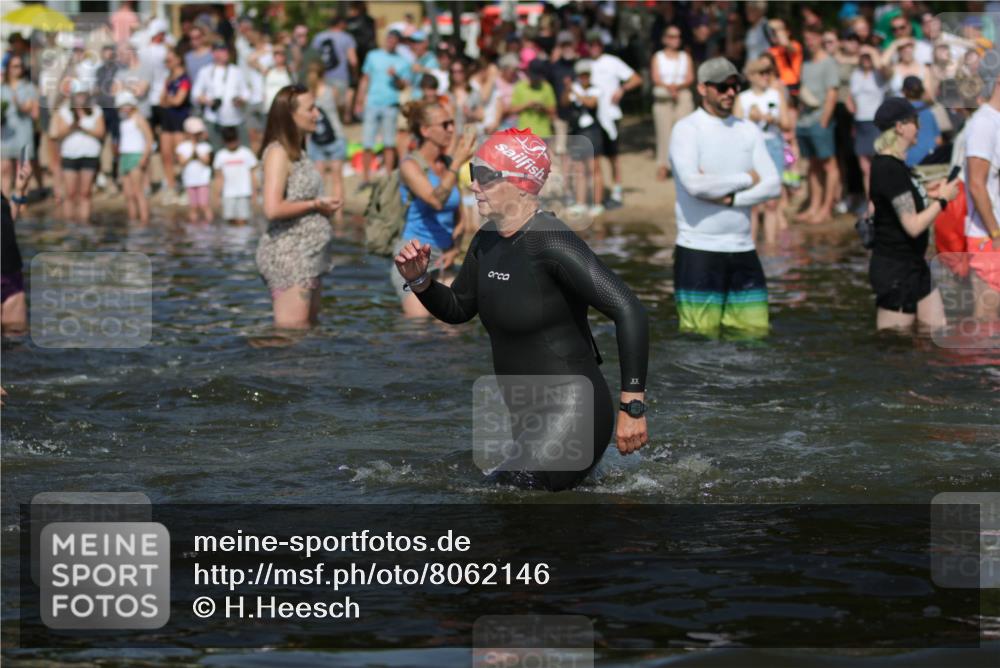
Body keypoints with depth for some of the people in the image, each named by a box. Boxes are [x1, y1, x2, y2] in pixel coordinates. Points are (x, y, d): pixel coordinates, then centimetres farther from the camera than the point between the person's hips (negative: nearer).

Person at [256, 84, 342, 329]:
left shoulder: (298, 152, 15)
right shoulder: (278, 153, -13)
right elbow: (273, 208, -23)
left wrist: (324, 207, 5)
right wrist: (316, 205, -14)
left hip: (307, 253, 10)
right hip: (287, 254, -10)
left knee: (310, 326, 10)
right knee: (292, 330, -10)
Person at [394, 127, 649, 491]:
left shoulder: (551, 242, -22)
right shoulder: (487, 242, 5)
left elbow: (629, 311, -27)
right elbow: (458, 309, 21)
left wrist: (632, 406, -28)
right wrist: (419, 281, 0)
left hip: (571, 414, -10)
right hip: (530, 420, 10)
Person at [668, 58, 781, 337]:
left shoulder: (749, 131, 11)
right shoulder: (687, 130, -5)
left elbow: (773, 185, 2)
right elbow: (694, 184, -20)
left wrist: (730, 198, -13)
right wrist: (746, 180, -7)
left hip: (742, 250, 5)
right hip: (698, 251, -5)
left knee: (755, 331, 3)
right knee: (701, 337, -7)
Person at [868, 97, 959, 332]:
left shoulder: (892, 164, 9)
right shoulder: (890, 169, -21)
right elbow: (913, 226, -23)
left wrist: (926, 195, 8)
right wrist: (942, 200, -10)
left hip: (913, 265, 10)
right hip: (895, 268, -10)